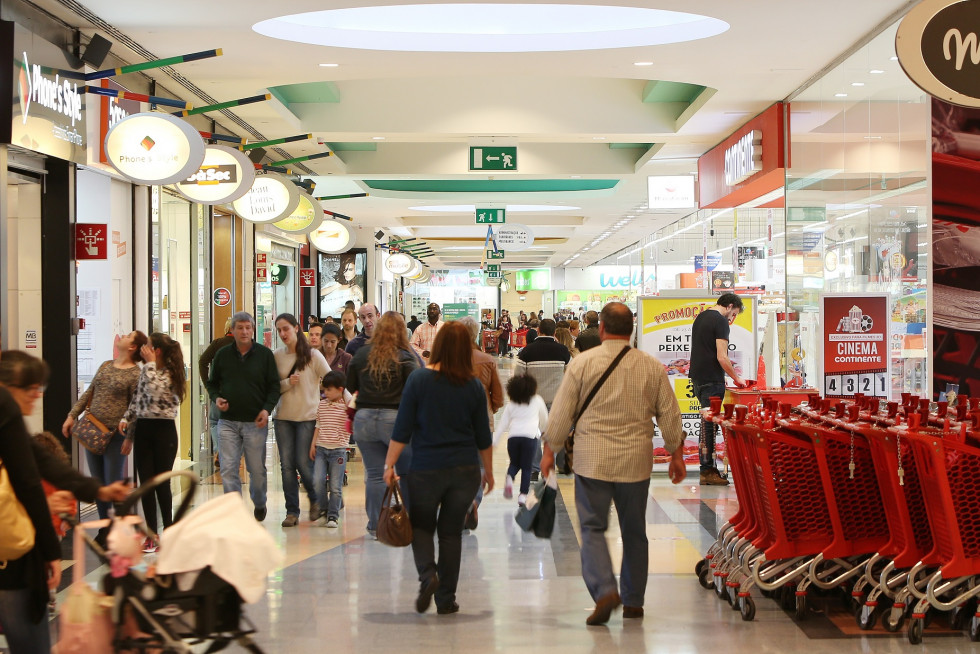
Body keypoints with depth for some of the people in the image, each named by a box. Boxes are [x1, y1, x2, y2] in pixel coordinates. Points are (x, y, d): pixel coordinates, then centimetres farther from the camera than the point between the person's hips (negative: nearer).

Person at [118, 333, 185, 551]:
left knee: (162, 483, -1)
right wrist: (126, 419, 9)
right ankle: (151, 534, 10)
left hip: (164, 430, -6)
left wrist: (151, 363, -16)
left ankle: (169, 532, 12)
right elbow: (137, 402, 17)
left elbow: (155, 391, -26)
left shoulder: (171, 374, -8)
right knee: (145, 483, 4)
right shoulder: (145, 372, 13)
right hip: (143, 430, 6)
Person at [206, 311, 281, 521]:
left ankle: (259, 503, 32)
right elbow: (212, 383, 17)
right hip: (228, 421, 1)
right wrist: (216, 398, -4)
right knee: (228, 469, -7)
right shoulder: (222, 354, 7)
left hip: (255, 422, -1)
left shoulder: (265, 354, 2)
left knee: (257, 469, 7)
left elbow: (274, 386, 3)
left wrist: (267, 409, -11)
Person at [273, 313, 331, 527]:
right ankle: (292, 511, 10)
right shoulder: (277, 356, 6)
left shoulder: (312, 355, -4)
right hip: (283, 417, 3)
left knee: (303, 463, -6)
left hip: (308, 417, -3)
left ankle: (315, 500, 21)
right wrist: (287, 383, -11)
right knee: (287, 465, 1)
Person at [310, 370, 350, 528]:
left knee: (335, 485, -1)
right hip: (321, 449, 3)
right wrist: (313, 444, 13)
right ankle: (323, 512, 10)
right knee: (318, 480, -7)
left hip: (338, 450, -3)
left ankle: (333, 516, 10)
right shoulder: (322, 405, 10)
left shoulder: (347, 406, -3)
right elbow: (318, 426, 16)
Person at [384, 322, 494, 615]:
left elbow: (402, 429, -7)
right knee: (451, 531, 12)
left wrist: (390, 464, 2)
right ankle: (446, 599, 12)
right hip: (465, 470, 2)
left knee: (421, 525, 16)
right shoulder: (474, 387, 0)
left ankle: (427, 574, -10)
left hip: (426, 469, -2)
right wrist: (488, 470, 19)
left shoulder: (419, 379, -8)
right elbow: (483, 437, 7)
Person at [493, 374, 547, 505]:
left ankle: (509, 478, -10)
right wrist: (542, 429, 47)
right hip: (530, 436, -2)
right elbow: (545, 419, 27)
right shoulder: (537, 401, 14)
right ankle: (523, 494, -3)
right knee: (526, 467, 7)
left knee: (514, 463, 20)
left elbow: (502, 425, 14)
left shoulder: (510, 405, 17)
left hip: (513, 436, 2)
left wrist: (493, 442, 15)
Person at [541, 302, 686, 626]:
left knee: (593, 528, 2)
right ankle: (633, 601, 20)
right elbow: (670, 416, 7)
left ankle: (604, 590, -17)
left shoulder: (582, 363, -5)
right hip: (635, 461, 3)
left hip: (592, 461, -2)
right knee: (634, 531, 14)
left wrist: (549, 451, 9)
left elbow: (561, 413, -2)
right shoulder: (652, 367, 2)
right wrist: (676, 455, 19)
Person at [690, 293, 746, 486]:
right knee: (709, 423, -6)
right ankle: (707, 471, -4)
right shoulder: (721, 322, -12)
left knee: (707, 422, 12)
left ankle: (708, 468, 15)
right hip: (711, 380, -9)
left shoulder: (701, 317, 17)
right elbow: (722, 357, -18)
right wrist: (736, 378, -6)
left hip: (697, 376, 9)